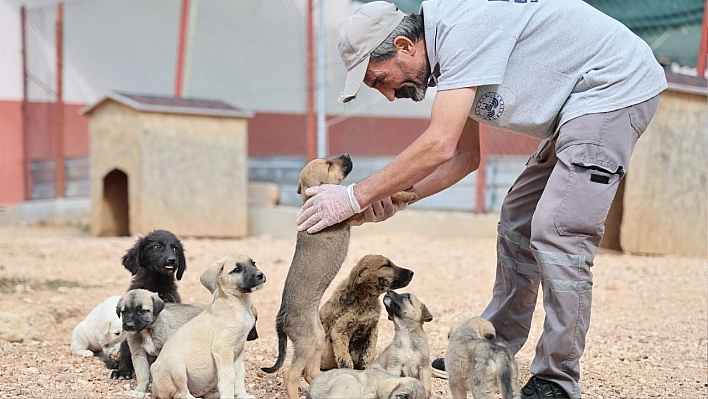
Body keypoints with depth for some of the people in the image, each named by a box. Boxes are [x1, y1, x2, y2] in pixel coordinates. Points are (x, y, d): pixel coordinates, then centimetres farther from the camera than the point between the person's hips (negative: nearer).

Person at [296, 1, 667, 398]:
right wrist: (401, 194, -1)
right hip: (578, 107, 11)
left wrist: (357, 196, -24)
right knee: (518, 222, 14)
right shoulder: (447, 51, 7)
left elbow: (439, 146, -30)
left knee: (557, 233, -15)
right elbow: (467, 155, 12)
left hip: (617, 88, -11)